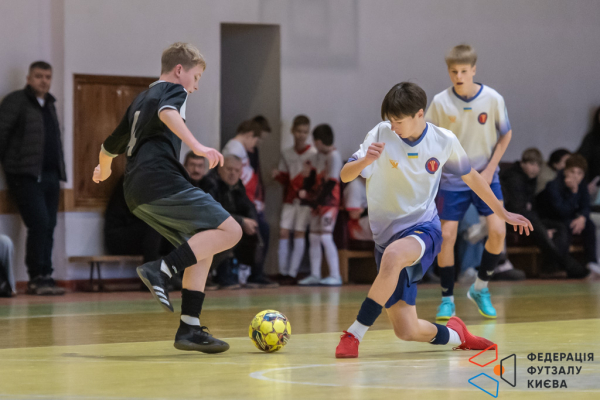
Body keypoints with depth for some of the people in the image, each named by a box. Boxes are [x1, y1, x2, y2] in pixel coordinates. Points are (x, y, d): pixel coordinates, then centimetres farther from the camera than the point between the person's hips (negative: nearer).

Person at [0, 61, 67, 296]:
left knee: (48, 228, 4)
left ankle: (43, 279, 9)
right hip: (26, 176, -7)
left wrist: (59, 173, 13)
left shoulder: (50, 105, 20)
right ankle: (39, 278, -7)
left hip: (50, 176, 7)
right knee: (39, 223, -14)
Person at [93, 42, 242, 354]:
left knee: (201, 250, 13)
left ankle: (190, 328, 2)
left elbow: (109, 147, 37)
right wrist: (197, 146, -31)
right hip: (162, 182, -9)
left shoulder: (139, 100, 30)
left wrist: (103, 171, 58)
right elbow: (167, 113, -19)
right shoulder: (173, 89, 6)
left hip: (137, 193, 9)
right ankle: (161, 270, -23)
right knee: (229, 231, -12)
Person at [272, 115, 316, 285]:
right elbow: (286, 180, 13)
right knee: (283, 232, -4)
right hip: (290, 199, 4)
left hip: (305, 199, -4)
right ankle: (282, 272, 4)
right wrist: (278, 175, -7)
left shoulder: (313, 154, -3)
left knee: (299, 233, -5)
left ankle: (292, 273, -3)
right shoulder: (286, 154, 10)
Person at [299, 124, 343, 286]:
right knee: (314, 237, 9)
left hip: (329, 202, -9)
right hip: (318, 202, 9)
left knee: (325, 236, -15)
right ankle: (314, 275, 14)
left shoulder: (334, 157, -14)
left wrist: (317, 199, -17)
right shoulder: (319, 155, 14)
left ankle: (335, 276, -13)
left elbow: (330, 183, -18)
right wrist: (307, 192, 5)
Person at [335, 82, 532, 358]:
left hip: (423, 228, -1)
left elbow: (470, 177, 15)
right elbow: (345, 176, -11)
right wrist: (365, 161, -33)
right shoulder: (381, 135, -8)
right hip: (387, 234, 1)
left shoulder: (444, 141, -3)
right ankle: (454, 334, 27)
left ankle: (354, 335, -27)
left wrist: (503, 214, 22)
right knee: (406, 331, -8)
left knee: (393, 255, -39)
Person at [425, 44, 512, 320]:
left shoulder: (493, 99, -9)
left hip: (484, 176, 0)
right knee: (446, 235, -7)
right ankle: (447, 299, 6)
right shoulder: (440, 102, -9)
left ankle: (480, 288, 11)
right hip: (452, 179, 0)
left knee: (497, 231, -12)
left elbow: (506, 134, 3)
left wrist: (490, 169, -4)